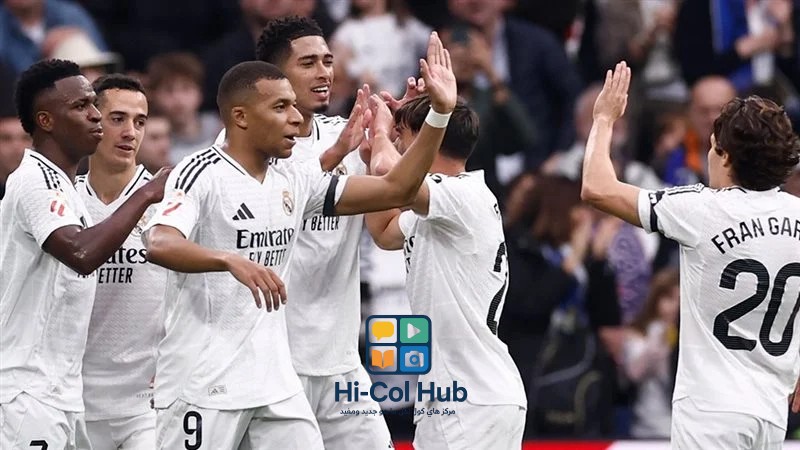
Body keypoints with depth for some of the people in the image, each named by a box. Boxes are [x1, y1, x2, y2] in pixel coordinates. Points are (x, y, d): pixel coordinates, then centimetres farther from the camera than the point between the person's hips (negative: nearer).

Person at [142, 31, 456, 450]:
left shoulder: (294, 180, 10)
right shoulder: (203, 174, -12)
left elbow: (396, 189, 10)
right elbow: (159, 244, -29)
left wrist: (439, 114, 0)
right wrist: (232, 260, -45)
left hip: (275, 382, 7)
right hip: (203, 384, -7)